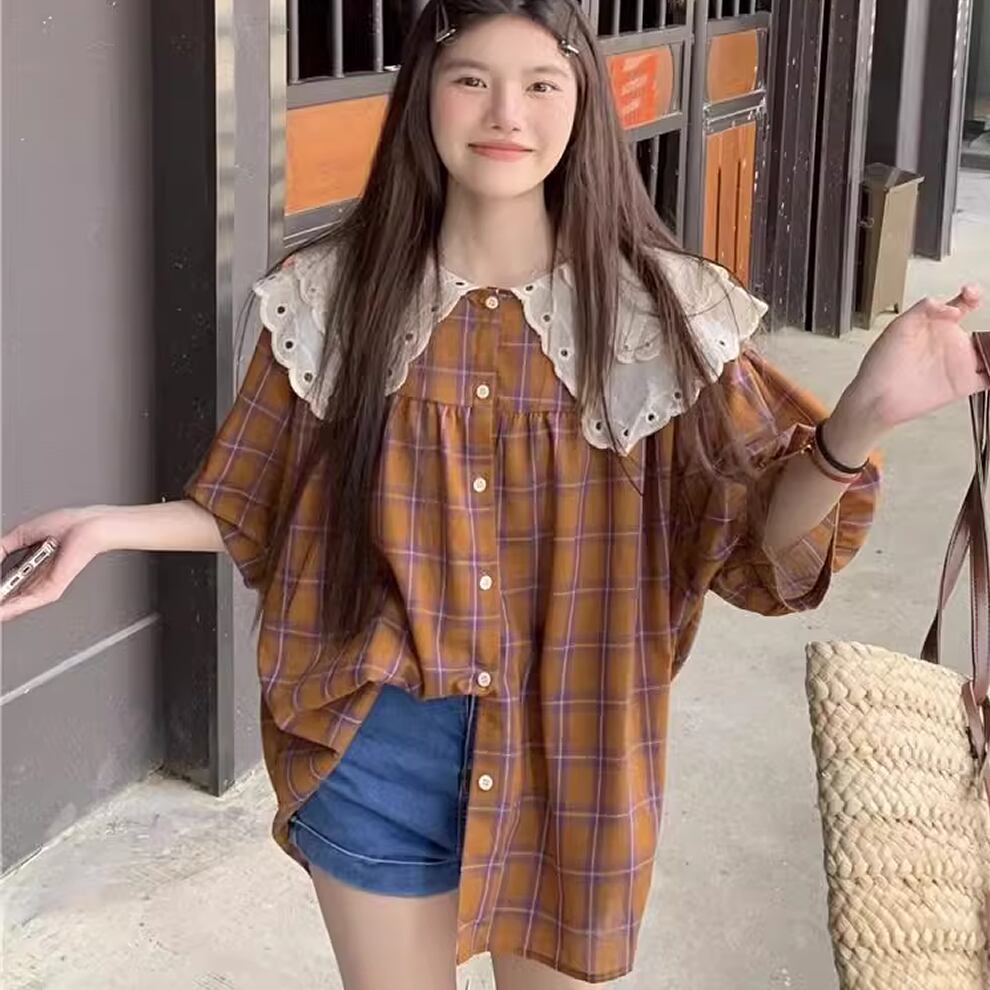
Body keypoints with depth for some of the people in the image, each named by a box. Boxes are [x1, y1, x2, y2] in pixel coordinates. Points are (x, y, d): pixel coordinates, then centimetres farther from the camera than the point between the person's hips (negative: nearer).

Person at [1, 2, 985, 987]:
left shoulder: (657, 307, -7)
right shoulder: (335, 296, -5)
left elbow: (756, 533, -8)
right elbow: (254, 509, 4)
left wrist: (863, 419, -26)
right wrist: (110, 525, -11)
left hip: (574, 748, 0)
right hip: (378, 750, 1)